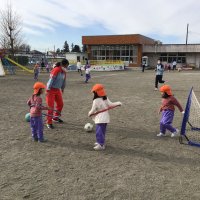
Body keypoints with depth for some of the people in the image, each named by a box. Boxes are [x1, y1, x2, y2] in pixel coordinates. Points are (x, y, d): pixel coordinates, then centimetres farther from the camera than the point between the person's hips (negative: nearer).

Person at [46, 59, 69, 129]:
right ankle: (49, 123, 4)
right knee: (51, 106, -5)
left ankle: (55, 117, 35)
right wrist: (48, 90, -24)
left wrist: (62, 89, 21)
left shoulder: (64, 71, 4)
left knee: (60, 104, 14)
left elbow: (64, 81, 15)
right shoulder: (56, 70, -21)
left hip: (58, 90, 8)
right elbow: (51, 80, -23)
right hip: (51, 89, -8)